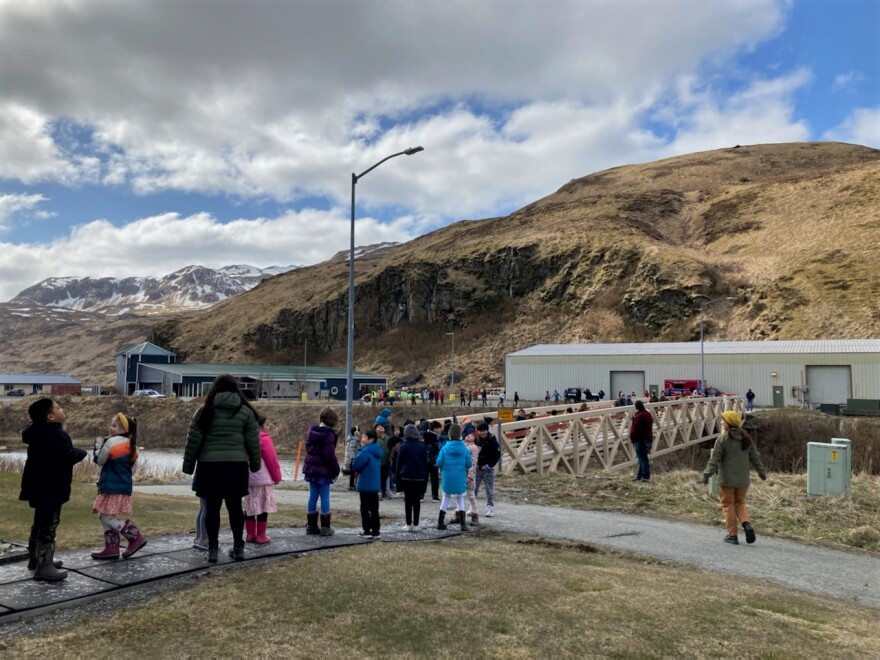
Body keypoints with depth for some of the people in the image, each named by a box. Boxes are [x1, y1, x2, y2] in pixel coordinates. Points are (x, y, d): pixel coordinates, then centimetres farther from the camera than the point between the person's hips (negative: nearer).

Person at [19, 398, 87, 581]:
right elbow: (66, 457, -32)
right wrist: (80, 452, -12)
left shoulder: (38, 432, 8)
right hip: (50, 488, -10)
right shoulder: (56, 435, -24)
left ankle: (35, 559, 32)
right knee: (48, 527, -6)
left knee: (40, 524, 21)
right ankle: (43, 567, -4)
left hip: (40, 486, 10)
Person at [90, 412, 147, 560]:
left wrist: (98, 445, 10)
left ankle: (136, 537, -7)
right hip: (124, 486, 9)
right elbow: (132, 467, 19)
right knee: (107, 517, 14)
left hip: (112, 487, -9)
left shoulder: (112, 442, -11)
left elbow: (99, 460, -3)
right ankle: (111, 548, 13)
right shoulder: (132, 446, 14)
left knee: (108, 517, -6)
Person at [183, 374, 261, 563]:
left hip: (210, 465, -1)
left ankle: (213, 549, 10)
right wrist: (255, 464, 17)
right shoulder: (245, 411, 3)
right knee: (235, 506, 10)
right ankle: (238, 547, 16)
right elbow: (253, 442, 5)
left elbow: (193, 441, 0)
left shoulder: (205, 411, 0)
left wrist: (188, 466, 9)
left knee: (212, 507, 6)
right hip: (237, 465, 1)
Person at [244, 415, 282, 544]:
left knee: (250, 507, 12)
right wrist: (277, 477, -1)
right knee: (262, 507, 0)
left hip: (248, 479, 7)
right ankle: (261, 536, 3)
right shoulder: (264, 439, -12)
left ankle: (250, 534, 16)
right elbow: (272, 460, -12)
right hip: (263, 479, -7)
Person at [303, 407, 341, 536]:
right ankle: (325, 527, 4)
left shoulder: (312, 431, 7)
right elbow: (329, 455, -19)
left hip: (311, 468, 7)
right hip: (324, 469, -7)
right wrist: (336, 469, -10)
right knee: (325, 497, 0)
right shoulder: (329, 434, -17)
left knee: (313, 496, 13)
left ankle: (311, 525, 19)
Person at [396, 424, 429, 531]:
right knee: (417, 501, 7)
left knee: (408, 501, 5)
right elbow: (426, 463, 6)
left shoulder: (403, 446, -4)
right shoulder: (422, 446, 4)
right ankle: (415, 524, 6)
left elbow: (399, 463, -3)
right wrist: (426, 478, 11)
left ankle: (409, 524, 4)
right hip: (419, 477, 2)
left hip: (406, 477, -2)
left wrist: (398, 478, 2)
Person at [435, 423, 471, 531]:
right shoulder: (464, 449, -8)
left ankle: (440, 522, 18)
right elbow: (469, 464, -6)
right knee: (460, 499, 14)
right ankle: (463, 524, 5)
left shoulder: (445, 448, -9)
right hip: (460, 479, 0)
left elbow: (439, 463, -12)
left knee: (445, 498, 18)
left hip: (447, 478, 0)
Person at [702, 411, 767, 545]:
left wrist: (707, 474, -15)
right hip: (743, 479, 5)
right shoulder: (746, 438, 5)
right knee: (740, 503, 19)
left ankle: (732, 535, 7)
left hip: (727, 479, -5)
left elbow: (715, 459, -16)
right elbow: (755, 457, 12)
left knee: (728, 505, 6)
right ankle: (746, 524, -5)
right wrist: (761, 472, 24)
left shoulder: (722, 439, -12)